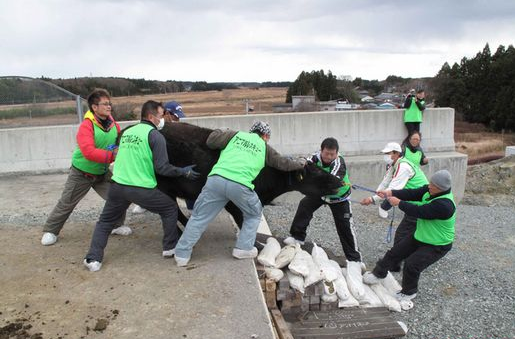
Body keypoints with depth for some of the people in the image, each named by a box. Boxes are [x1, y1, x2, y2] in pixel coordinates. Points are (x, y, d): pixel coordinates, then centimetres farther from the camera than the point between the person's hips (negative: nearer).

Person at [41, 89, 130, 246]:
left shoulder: (113, 124, -10)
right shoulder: (86, 126, -27)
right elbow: (89, 152, -38)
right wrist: (112, 155, -42)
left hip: (102, 173, 4)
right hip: (81, 174, -4)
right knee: (66, 203, 9)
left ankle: (117, 225, 19)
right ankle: (50, 231, 28)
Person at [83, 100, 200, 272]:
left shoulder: (127, 132, 14)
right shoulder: (155, 135, -6)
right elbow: (162, 168, -10)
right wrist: (184, 172, 1)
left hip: (118, 185, 5)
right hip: (142, 189, -5)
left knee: (105, 221, 22)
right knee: (170, 208, 16)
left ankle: (93, 259, 15)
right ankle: (170, 248, 21)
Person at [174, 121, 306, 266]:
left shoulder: (236, 135, 20)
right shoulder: (264, 147, 22)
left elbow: (210, 141, 13)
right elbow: (284, 163, 32)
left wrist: (224, 133, 33)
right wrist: (300, 163, 51)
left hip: (216, 179, 2)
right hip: (240, 185, -1)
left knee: (199, 217, 13)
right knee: (254, 215, 26)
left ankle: (182, 254, 15)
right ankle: (244, 248, 21)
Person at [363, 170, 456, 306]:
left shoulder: (444, 205, -36)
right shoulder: (430, 190, -10)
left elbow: (418, 211, -34)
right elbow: (412, 194, -10)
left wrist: (399, 203, -23)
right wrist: (391, 192, -22)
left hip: (437, 246, -9)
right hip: (421, 236, 9)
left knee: (412, 264, -16)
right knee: (395, 252, 10)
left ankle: (408, 292, 11)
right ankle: (378, 274, 29)